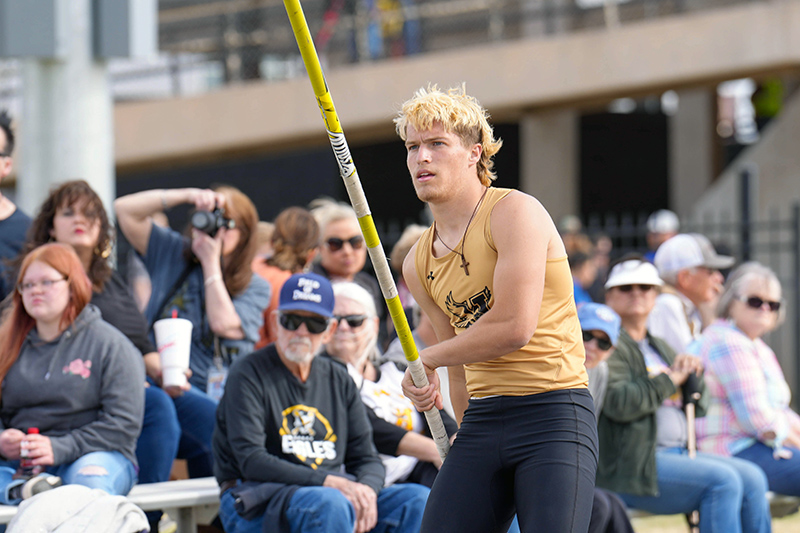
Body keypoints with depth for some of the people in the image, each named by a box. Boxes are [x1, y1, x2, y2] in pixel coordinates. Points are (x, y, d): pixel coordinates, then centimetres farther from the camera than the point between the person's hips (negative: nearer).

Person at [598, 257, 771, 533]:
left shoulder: (659, 347, 24)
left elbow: (698, 407, 22)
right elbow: (617, 402, -21)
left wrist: (691, 375, 1)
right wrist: (668, 381, -11)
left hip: (678, 454, 9)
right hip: (628, 467, -9)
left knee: (753, 478, -9)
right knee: (722, 481, -24)